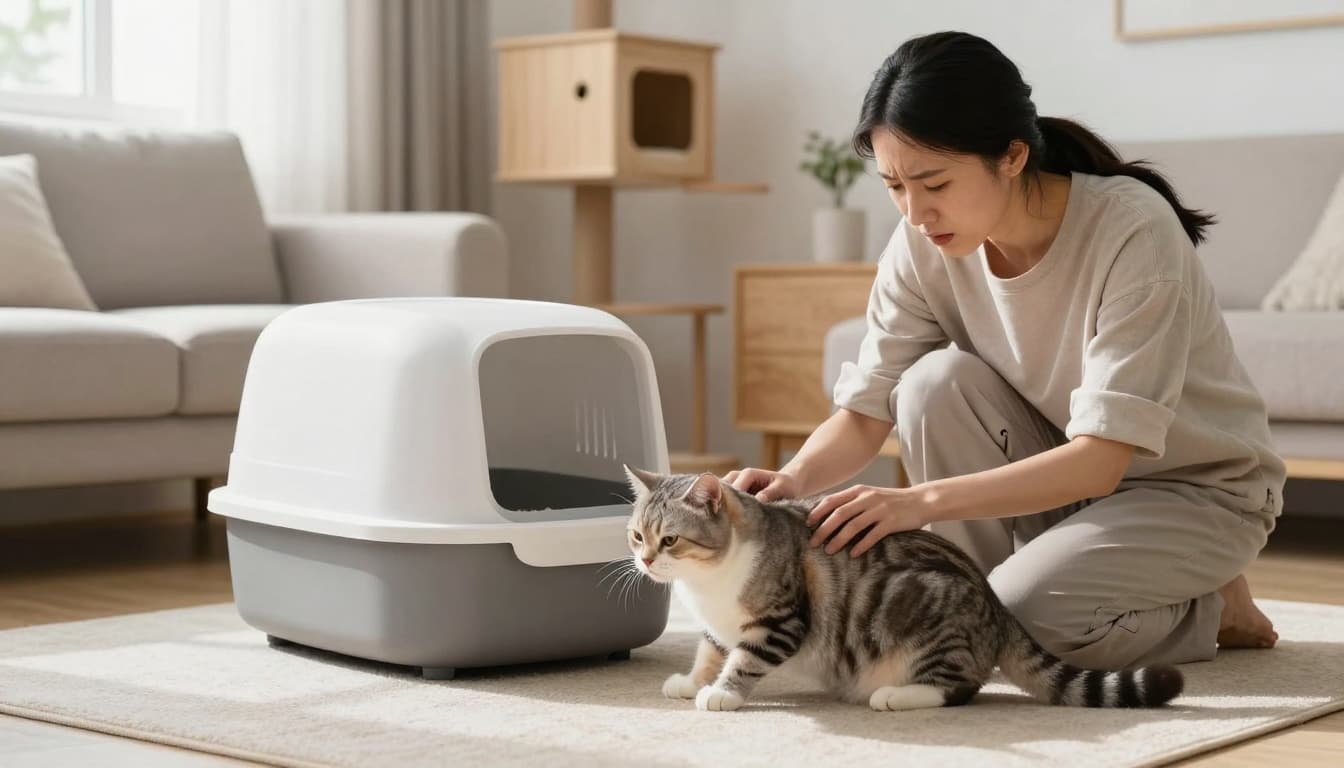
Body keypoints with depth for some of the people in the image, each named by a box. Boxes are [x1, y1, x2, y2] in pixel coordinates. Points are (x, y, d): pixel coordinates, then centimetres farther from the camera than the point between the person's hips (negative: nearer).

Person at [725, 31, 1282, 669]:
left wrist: (923, 501, -45)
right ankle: (985, 599, -8)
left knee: (1026, 617, -29)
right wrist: (795, 478, -36)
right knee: (938, 381, -23)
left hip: (1198, 490, -4)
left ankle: (1209, 608, 0)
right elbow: (865, 411, -13)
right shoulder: (924, 246, -14)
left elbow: (1102, 458, -34)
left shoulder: (1133, 231, -29)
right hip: (1062, 479, 5)